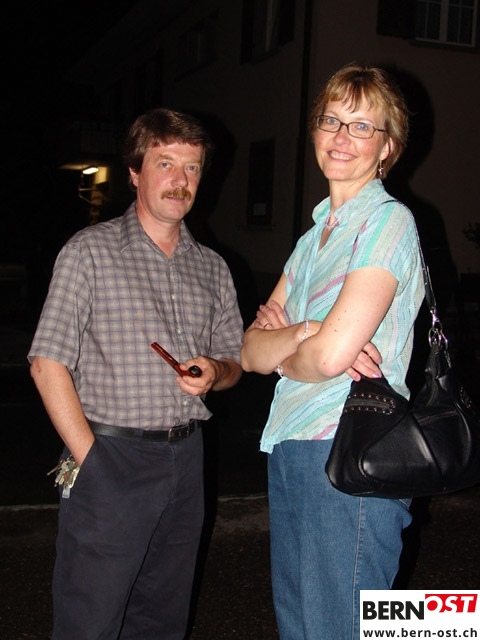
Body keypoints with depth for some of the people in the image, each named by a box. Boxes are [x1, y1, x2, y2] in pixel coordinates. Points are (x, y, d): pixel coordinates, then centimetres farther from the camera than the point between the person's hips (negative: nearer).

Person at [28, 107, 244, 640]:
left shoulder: (212, 268, 11)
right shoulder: (90, 251, -4)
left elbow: (234, 360, 17)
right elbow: (48, 363, -8)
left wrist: (214, 373, -7)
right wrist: (89, 458, -12)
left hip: (186, 457, 5)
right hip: (109, 457, -5)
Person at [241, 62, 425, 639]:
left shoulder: (389, 221, -9)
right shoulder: (314, 236, 16)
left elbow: (330, 354, -21)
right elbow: (251, 351, 8)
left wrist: (283, 355, 1)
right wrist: (302, 333, -12)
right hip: (290, 453, 8)